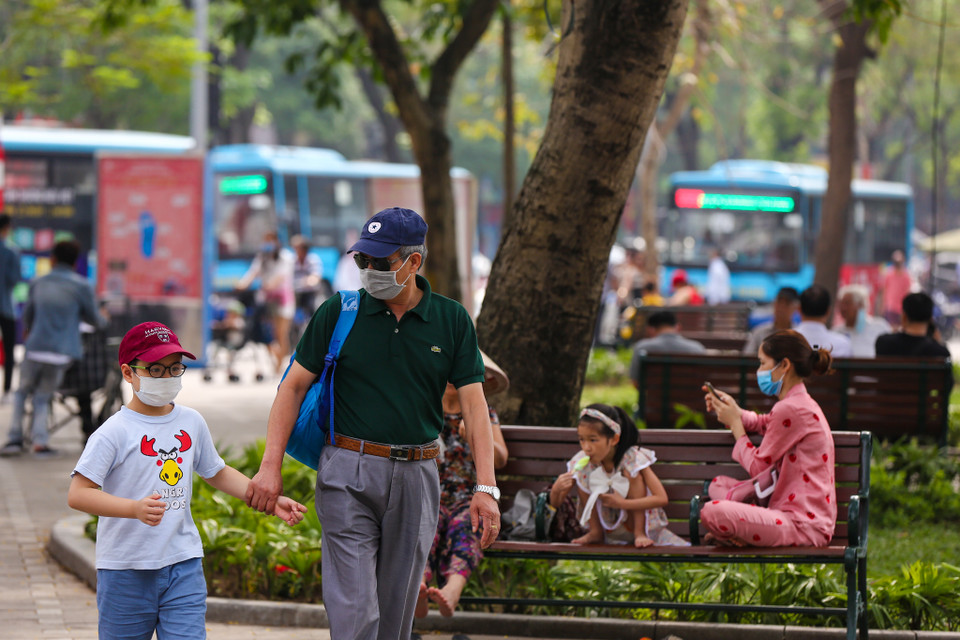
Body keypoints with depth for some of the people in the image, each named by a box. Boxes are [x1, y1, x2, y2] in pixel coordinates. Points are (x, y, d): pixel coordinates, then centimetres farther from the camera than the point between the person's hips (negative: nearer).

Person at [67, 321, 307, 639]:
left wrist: (270, 499, 15)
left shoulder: (191, 422, 8)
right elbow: (78, 494, -19)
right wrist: (136, 509, -32)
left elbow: (217, 473, 24)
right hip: (126, 572, -4)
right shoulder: (115, 432, -11)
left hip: (184, 565, 4)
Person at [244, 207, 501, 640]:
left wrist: (486, 487, -10)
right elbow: (294, 386, 4)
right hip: (348, 473, -2)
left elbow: (474, 404, 0)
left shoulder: (452, 320, 3)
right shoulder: (339, 313, 0)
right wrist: (270, 466, -6)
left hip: (416, 475, 2)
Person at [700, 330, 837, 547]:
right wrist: (734, 411, 17)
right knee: (718, 485, 23)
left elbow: (757, 467, -11)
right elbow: (763, 423, 39)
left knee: (711, 512, -28)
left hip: (803, 526, -11)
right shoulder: (802, 403, 17)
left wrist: (735, 423, 2)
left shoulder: (791, 410, -17)